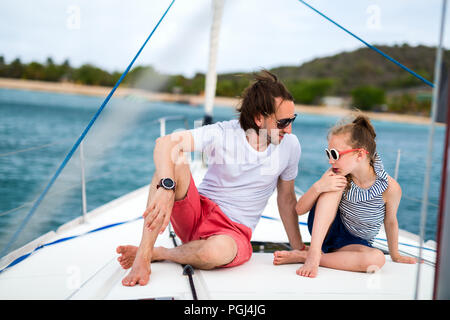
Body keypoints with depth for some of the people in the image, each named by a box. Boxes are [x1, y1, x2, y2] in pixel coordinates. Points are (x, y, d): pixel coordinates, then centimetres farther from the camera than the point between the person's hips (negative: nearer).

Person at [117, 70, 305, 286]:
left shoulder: (290, 145, -3)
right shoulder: (223, 133, -13)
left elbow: (287, 199, 10)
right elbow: (166, 143, -27)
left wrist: (299, 251, 13)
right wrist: (166, 187, -45)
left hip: (234, 231, 1)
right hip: (196, 214, 0)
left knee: (217, 250, -39)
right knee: (176, 162, -30)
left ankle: (155, 253, -9)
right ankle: (142, 257, -30)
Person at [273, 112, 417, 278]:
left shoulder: (390, 188, -23)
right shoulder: (337, 175, -17)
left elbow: (391, 222, -3)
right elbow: (300, 209, -14)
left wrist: (395, 256, 11)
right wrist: (317, 187, -33)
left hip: (354, 243, 0)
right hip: (323, 231, 0)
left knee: (377, 259, -36)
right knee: (334, 187, -25)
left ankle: (302, 256, -26)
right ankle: (313, 253, -30)